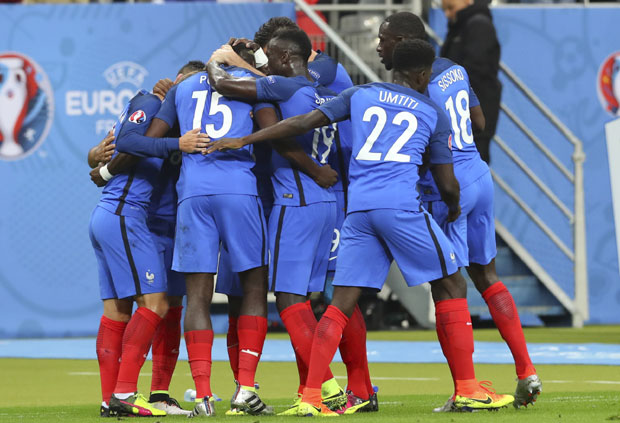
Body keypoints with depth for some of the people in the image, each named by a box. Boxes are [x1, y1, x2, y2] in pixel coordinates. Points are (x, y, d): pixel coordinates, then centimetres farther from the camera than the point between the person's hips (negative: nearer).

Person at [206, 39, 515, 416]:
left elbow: (303, 123, 15)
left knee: (342, 302, 4)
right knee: (451, 287, 8)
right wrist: (454, 208, 38)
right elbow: (447, 184, 15)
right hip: (402, 205, -3)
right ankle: (467, 390, 6)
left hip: (358, 209, 4)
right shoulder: (434, 114, 13)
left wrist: (244, 140, 23)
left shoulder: (360, 95, 19)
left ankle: (310, 397, -4)